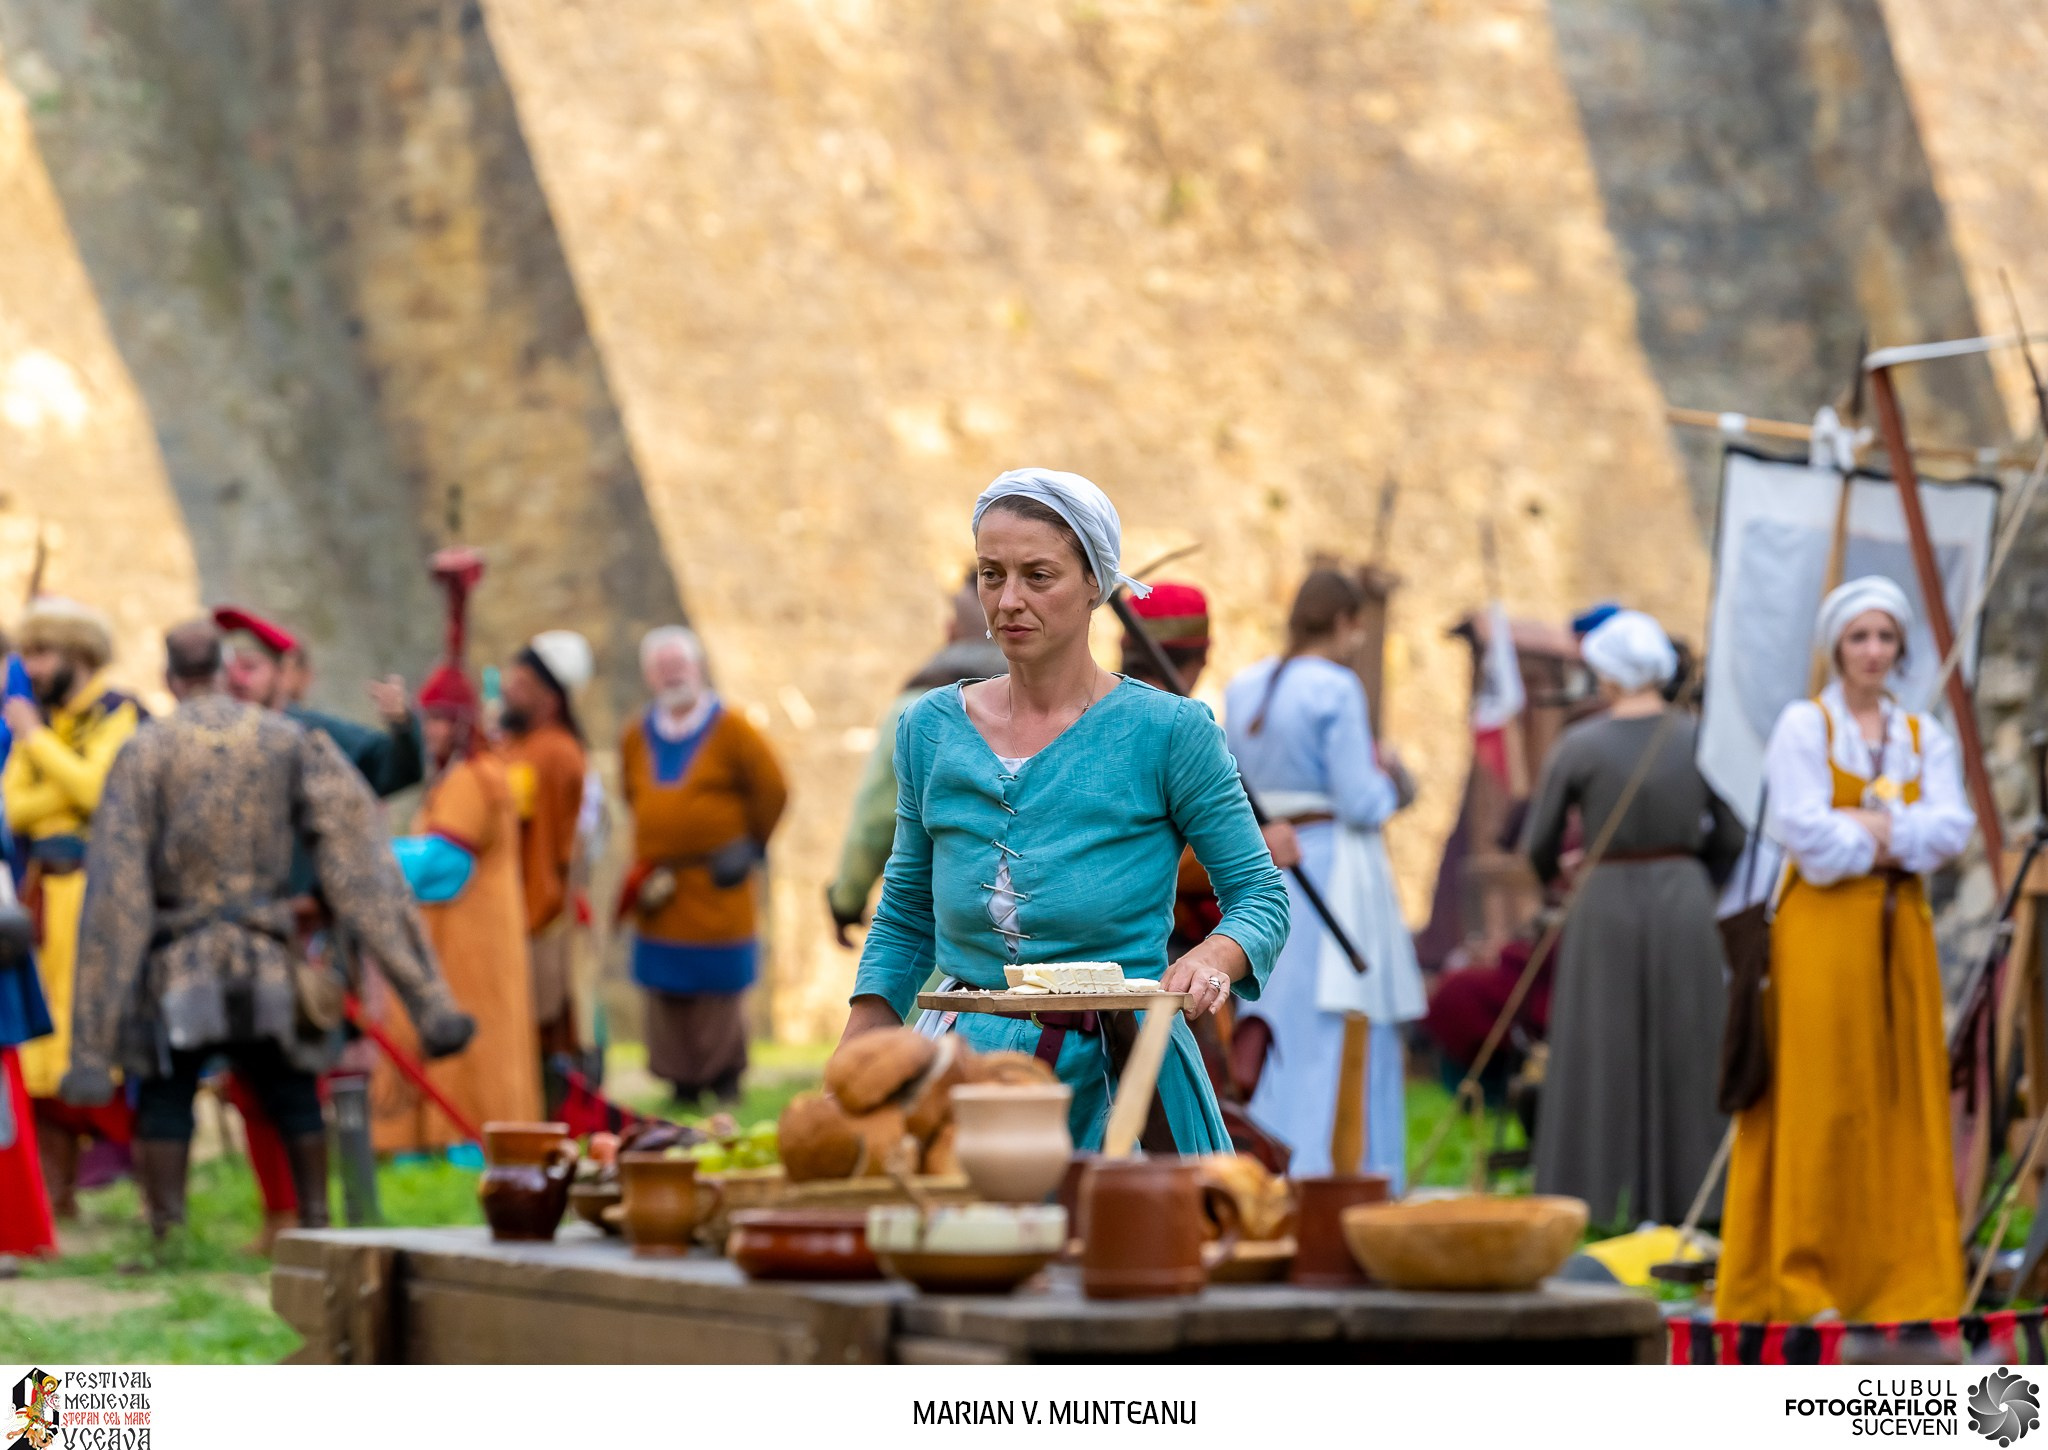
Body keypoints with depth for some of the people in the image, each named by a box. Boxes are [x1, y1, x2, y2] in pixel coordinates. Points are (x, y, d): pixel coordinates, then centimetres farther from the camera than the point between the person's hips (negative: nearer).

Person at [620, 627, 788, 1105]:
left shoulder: (730, 730, -3)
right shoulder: (636, 738, 10)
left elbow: (772, 791, 0)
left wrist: (750, 846, 0)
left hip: (716, 885, -4)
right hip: (659, 883, 4)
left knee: (718, 986, -5)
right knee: (666, 991, 1)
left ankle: (724, 1075, 8)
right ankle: (682, 1079, 10)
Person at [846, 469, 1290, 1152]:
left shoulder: (1168, 731, -5)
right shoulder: (931, 729, 7)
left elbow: (1261, 894, 0)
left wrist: (1212, 961, -22)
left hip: (1117, 1076, -3)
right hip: (969, 1064, 3)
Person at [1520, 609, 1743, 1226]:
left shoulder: (1580, 746, -9)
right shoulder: (1700, 739, -2)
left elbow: (1538, 846, -2)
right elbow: (1730, 839, 3)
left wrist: (1557, 874, 21)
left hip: (1607, 903, -2)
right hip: (1685, 898, 2)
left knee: (1603, 1055, 6)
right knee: (1684, 1051, 10)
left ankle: (1602, 1198, 8)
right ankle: (1682, 1193, 13)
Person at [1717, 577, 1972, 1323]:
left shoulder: (1923, 736, 14)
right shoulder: (1804, 725, 0)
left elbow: (1954, 827, 0)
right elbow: (1802, 827, -12)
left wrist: (1873, 829, -13)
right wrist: (1903, 834, -5)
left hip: (1901, 927, 5)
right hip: (1823, 926, -5)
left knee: (1904, 1094, 2)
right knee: (1820, 1099, -7)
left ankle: (1902, 1276, 6)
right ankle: (1801, 1280, -4)